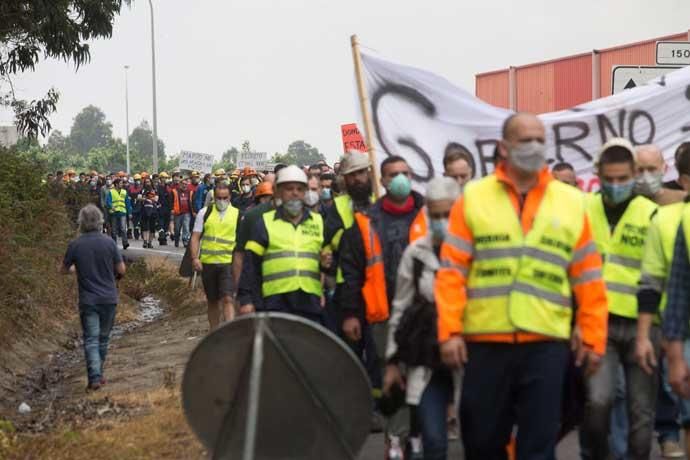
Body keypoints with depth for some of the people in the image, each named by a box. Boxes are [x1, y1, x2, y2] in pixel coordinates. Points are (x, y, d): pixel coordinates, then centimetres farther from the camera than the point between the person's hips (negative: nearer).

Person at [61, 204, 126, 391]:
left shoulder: (75, 245, -7)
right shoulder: (109, 243, -6)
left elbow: (63, 269, 6)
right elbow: (121, 270, -2)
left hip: (88, 300, -1)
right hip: (109, 298, 1)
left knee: (91, 340, -2)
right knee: (103, 338, 16)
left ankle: (94, 377, -14)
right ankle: (98, 374, 25)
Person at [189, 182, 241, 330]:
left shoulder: (237, 214, 4)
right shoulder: (205, 213, 6)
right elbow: (195, 237, 5)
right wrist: (195, 258, -7)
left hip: (228, 263, -2)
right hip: (208, 262, 2)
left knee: (228, 299, -15)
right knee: (212, 301, 13)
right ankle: (214, 332, 25)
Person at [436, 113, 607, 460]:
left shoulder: (571, 203, 8)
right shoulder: (473, 198, 4)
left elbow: (588, 279, 9)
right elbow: (452, 272, 1)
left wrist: (593, 338, 5)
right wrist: (449, 331, -7)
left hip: (547, 343, 0)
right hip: (485, 342, 0)